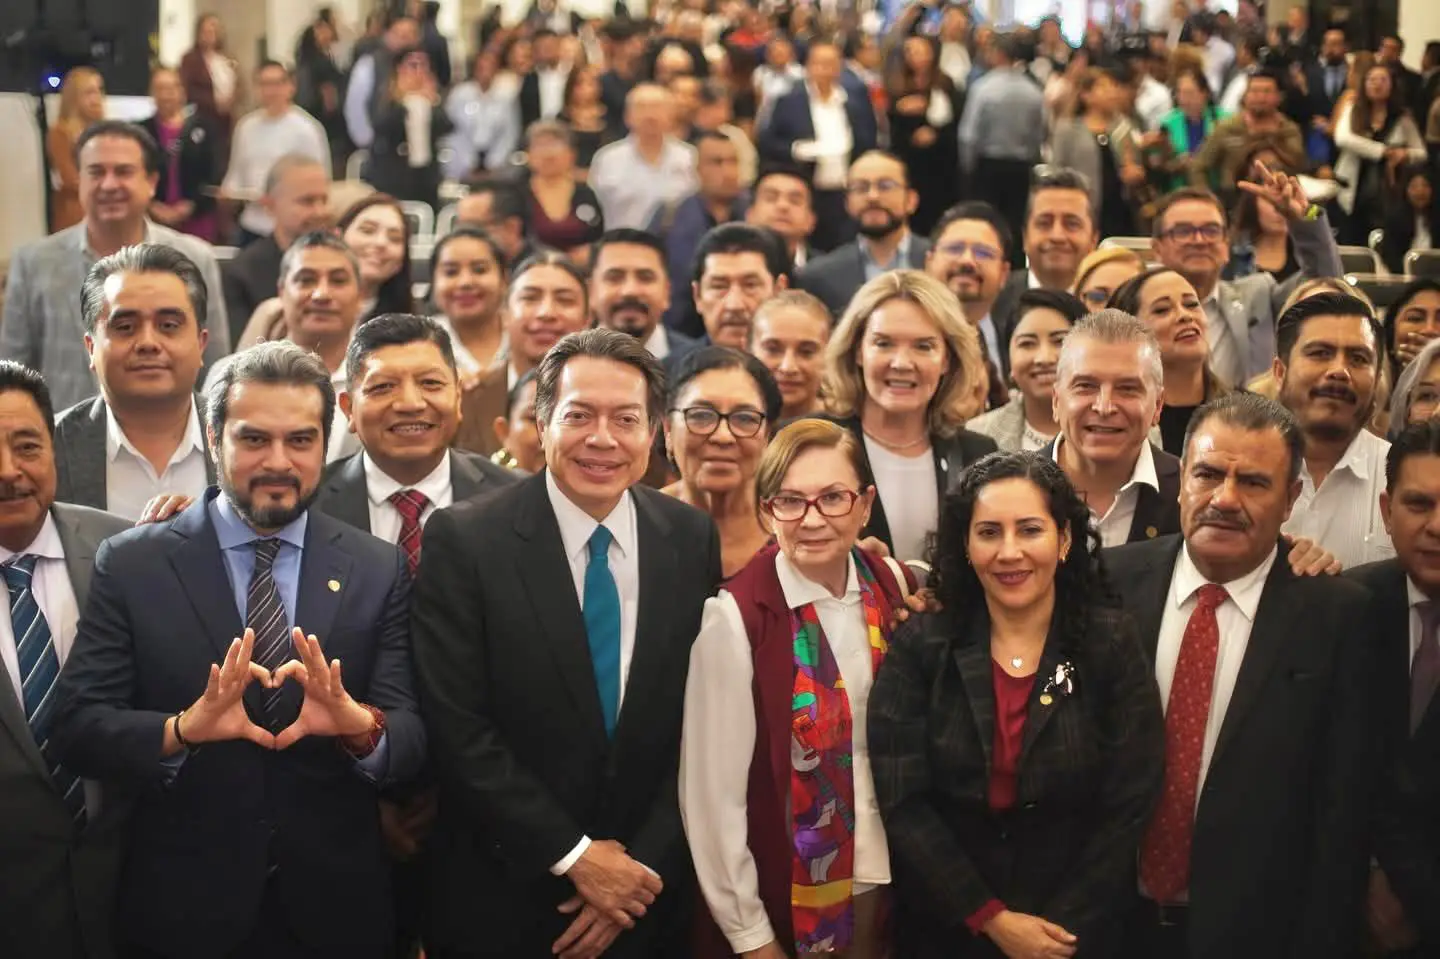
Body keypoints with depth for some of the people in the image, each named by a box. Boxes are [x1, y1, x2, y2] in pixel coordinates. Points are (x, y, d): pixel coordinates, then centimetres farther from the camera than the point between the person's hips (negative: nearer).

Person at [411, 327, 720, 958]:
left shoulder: (693, 541, 0)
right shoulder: (463, 540, -10)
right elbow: (459, 730, -13)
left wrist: (643, 869, -7)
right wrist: (573, 857, -14)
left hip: (646, 896, 3)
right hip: (500, 901, -2)